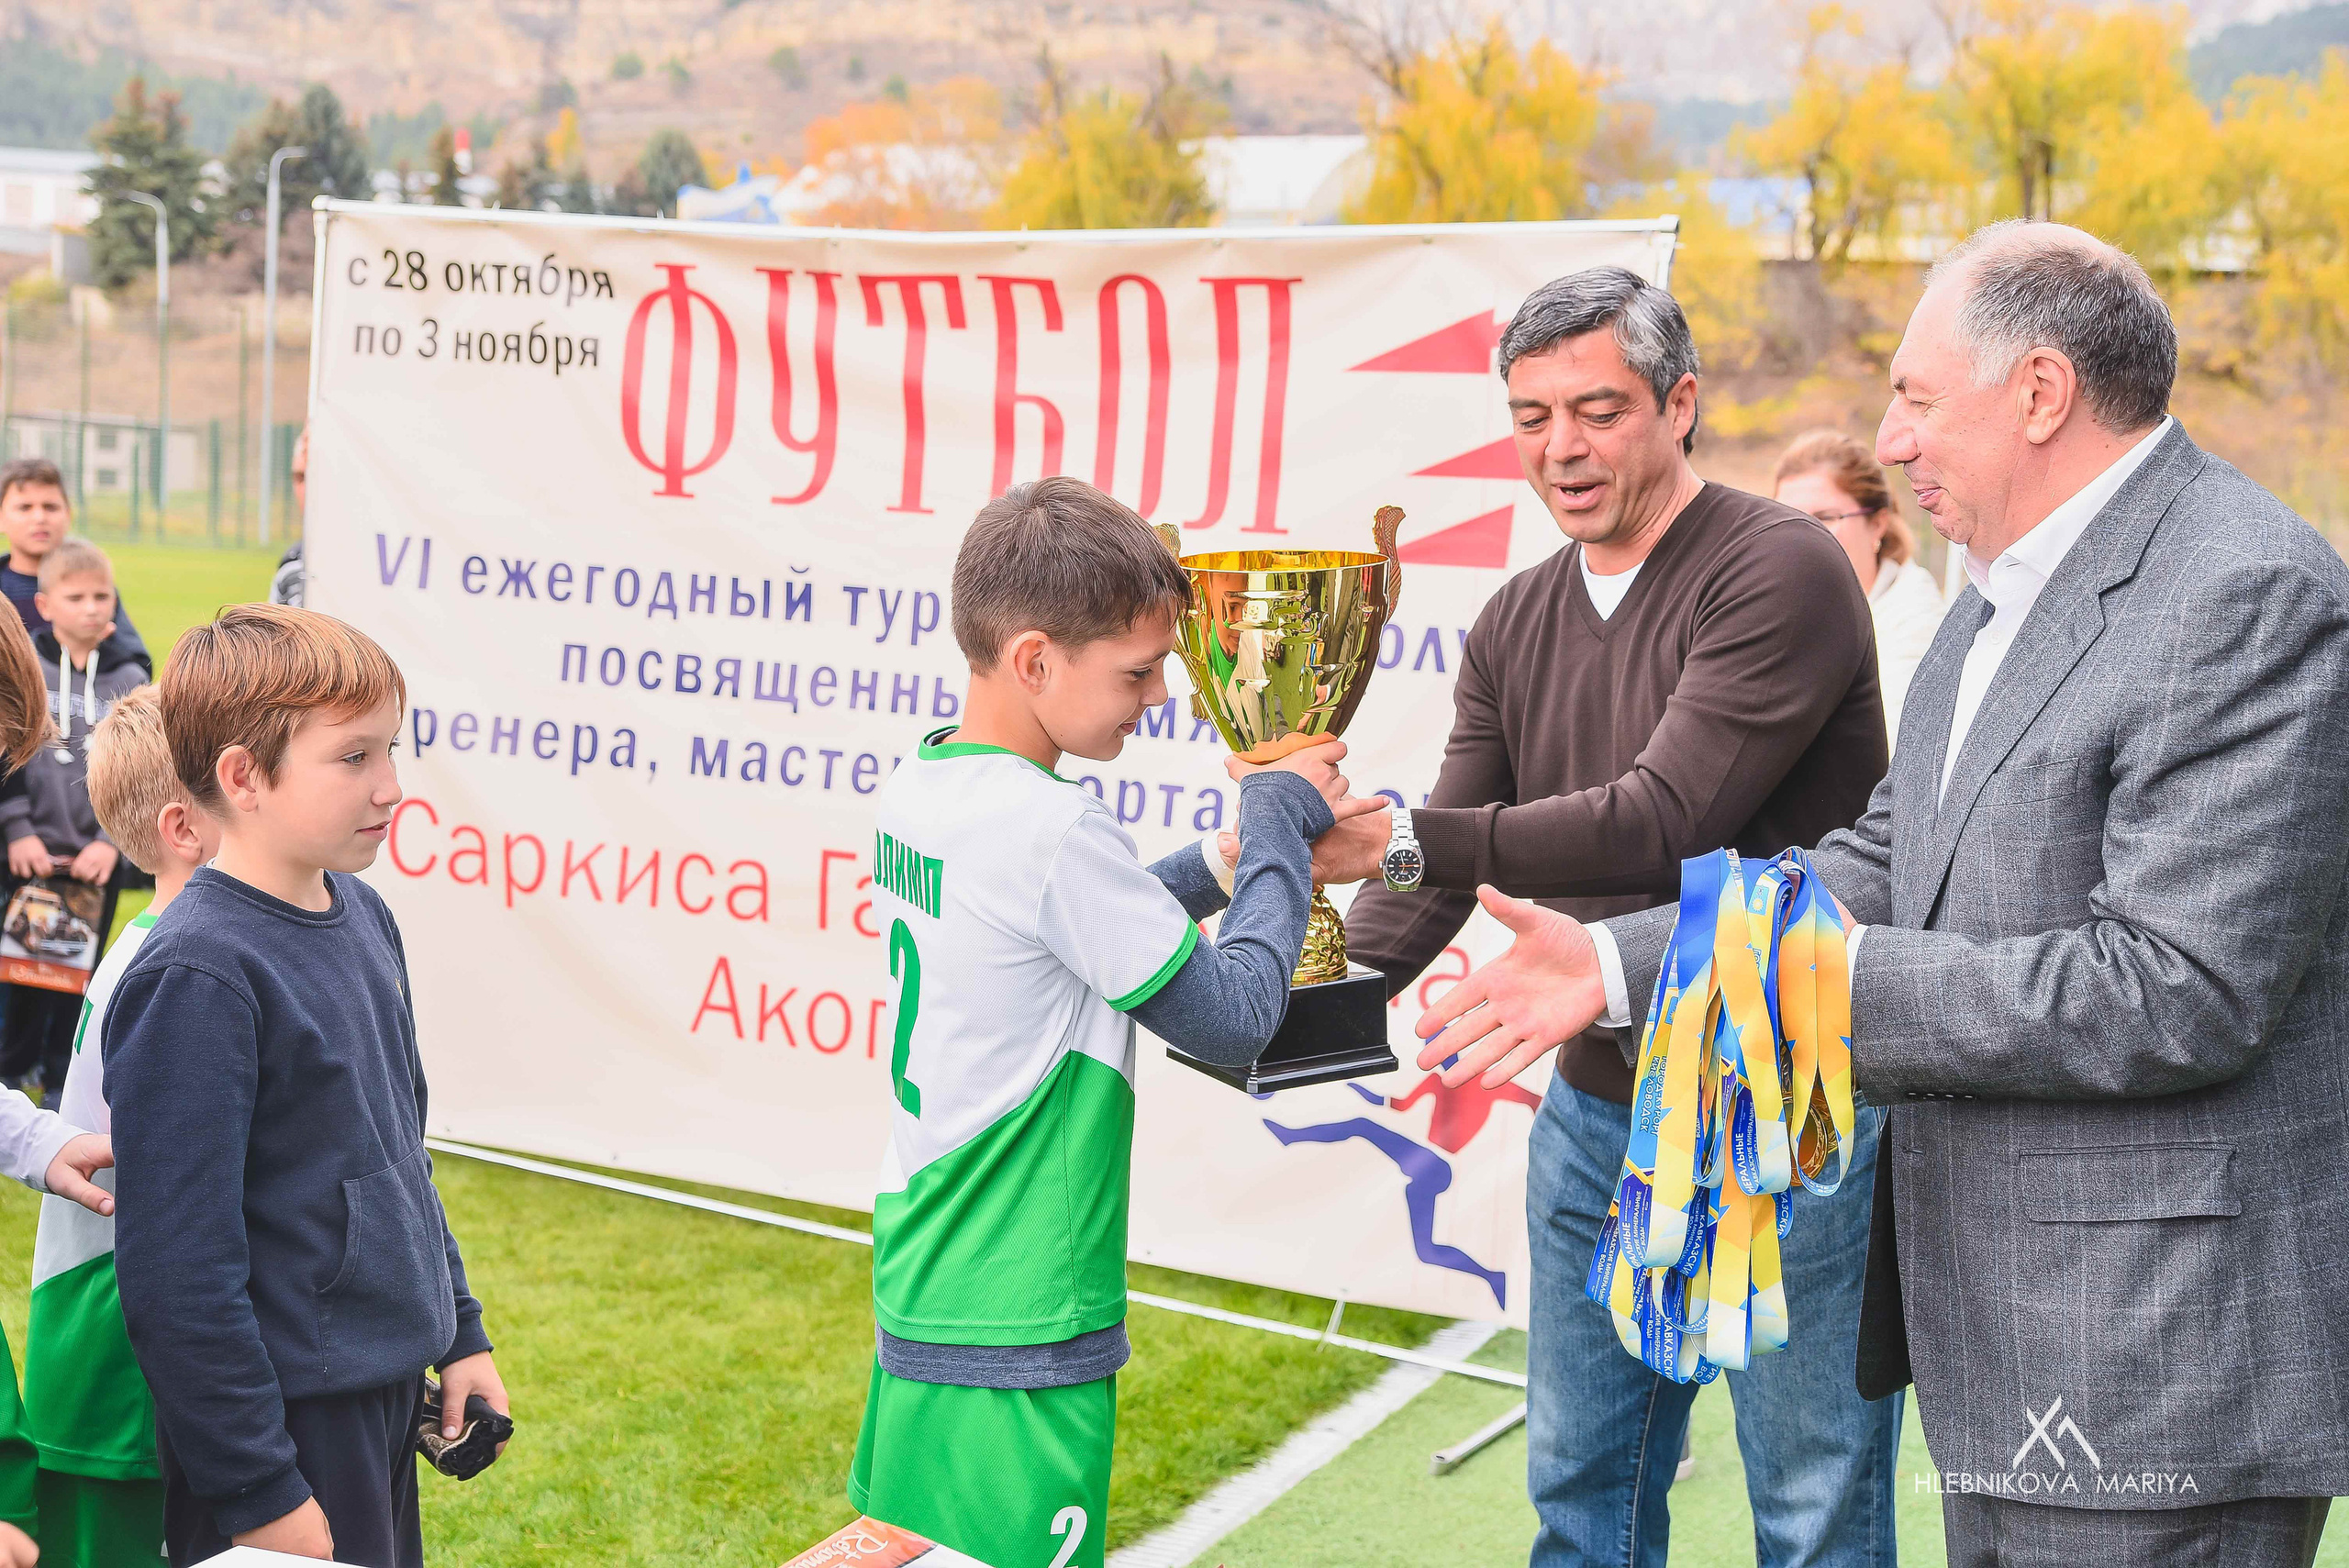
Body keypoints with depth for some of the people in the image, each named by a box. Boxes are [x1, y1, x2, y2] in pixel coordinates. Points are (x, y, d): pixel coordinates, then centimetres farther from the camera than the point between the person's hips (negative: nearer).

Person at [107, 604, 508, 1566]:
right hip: (292, 1426, -8)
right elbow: (177, 1273, -21)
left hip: (391, 1392, 8)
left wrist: (458, 1333, 18)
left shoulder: (362, 912, 5)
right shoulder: (196, 979, -20)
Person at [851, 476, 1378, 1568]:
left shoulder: (915, 791, 4)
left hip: (916, 1292, 9)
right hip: (1016, 1344, -9)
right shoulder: (1051, 831, -23)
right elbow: (1235, 1020, -14)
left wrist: (1237, 852, 8)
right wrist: (1277, 829, -3)